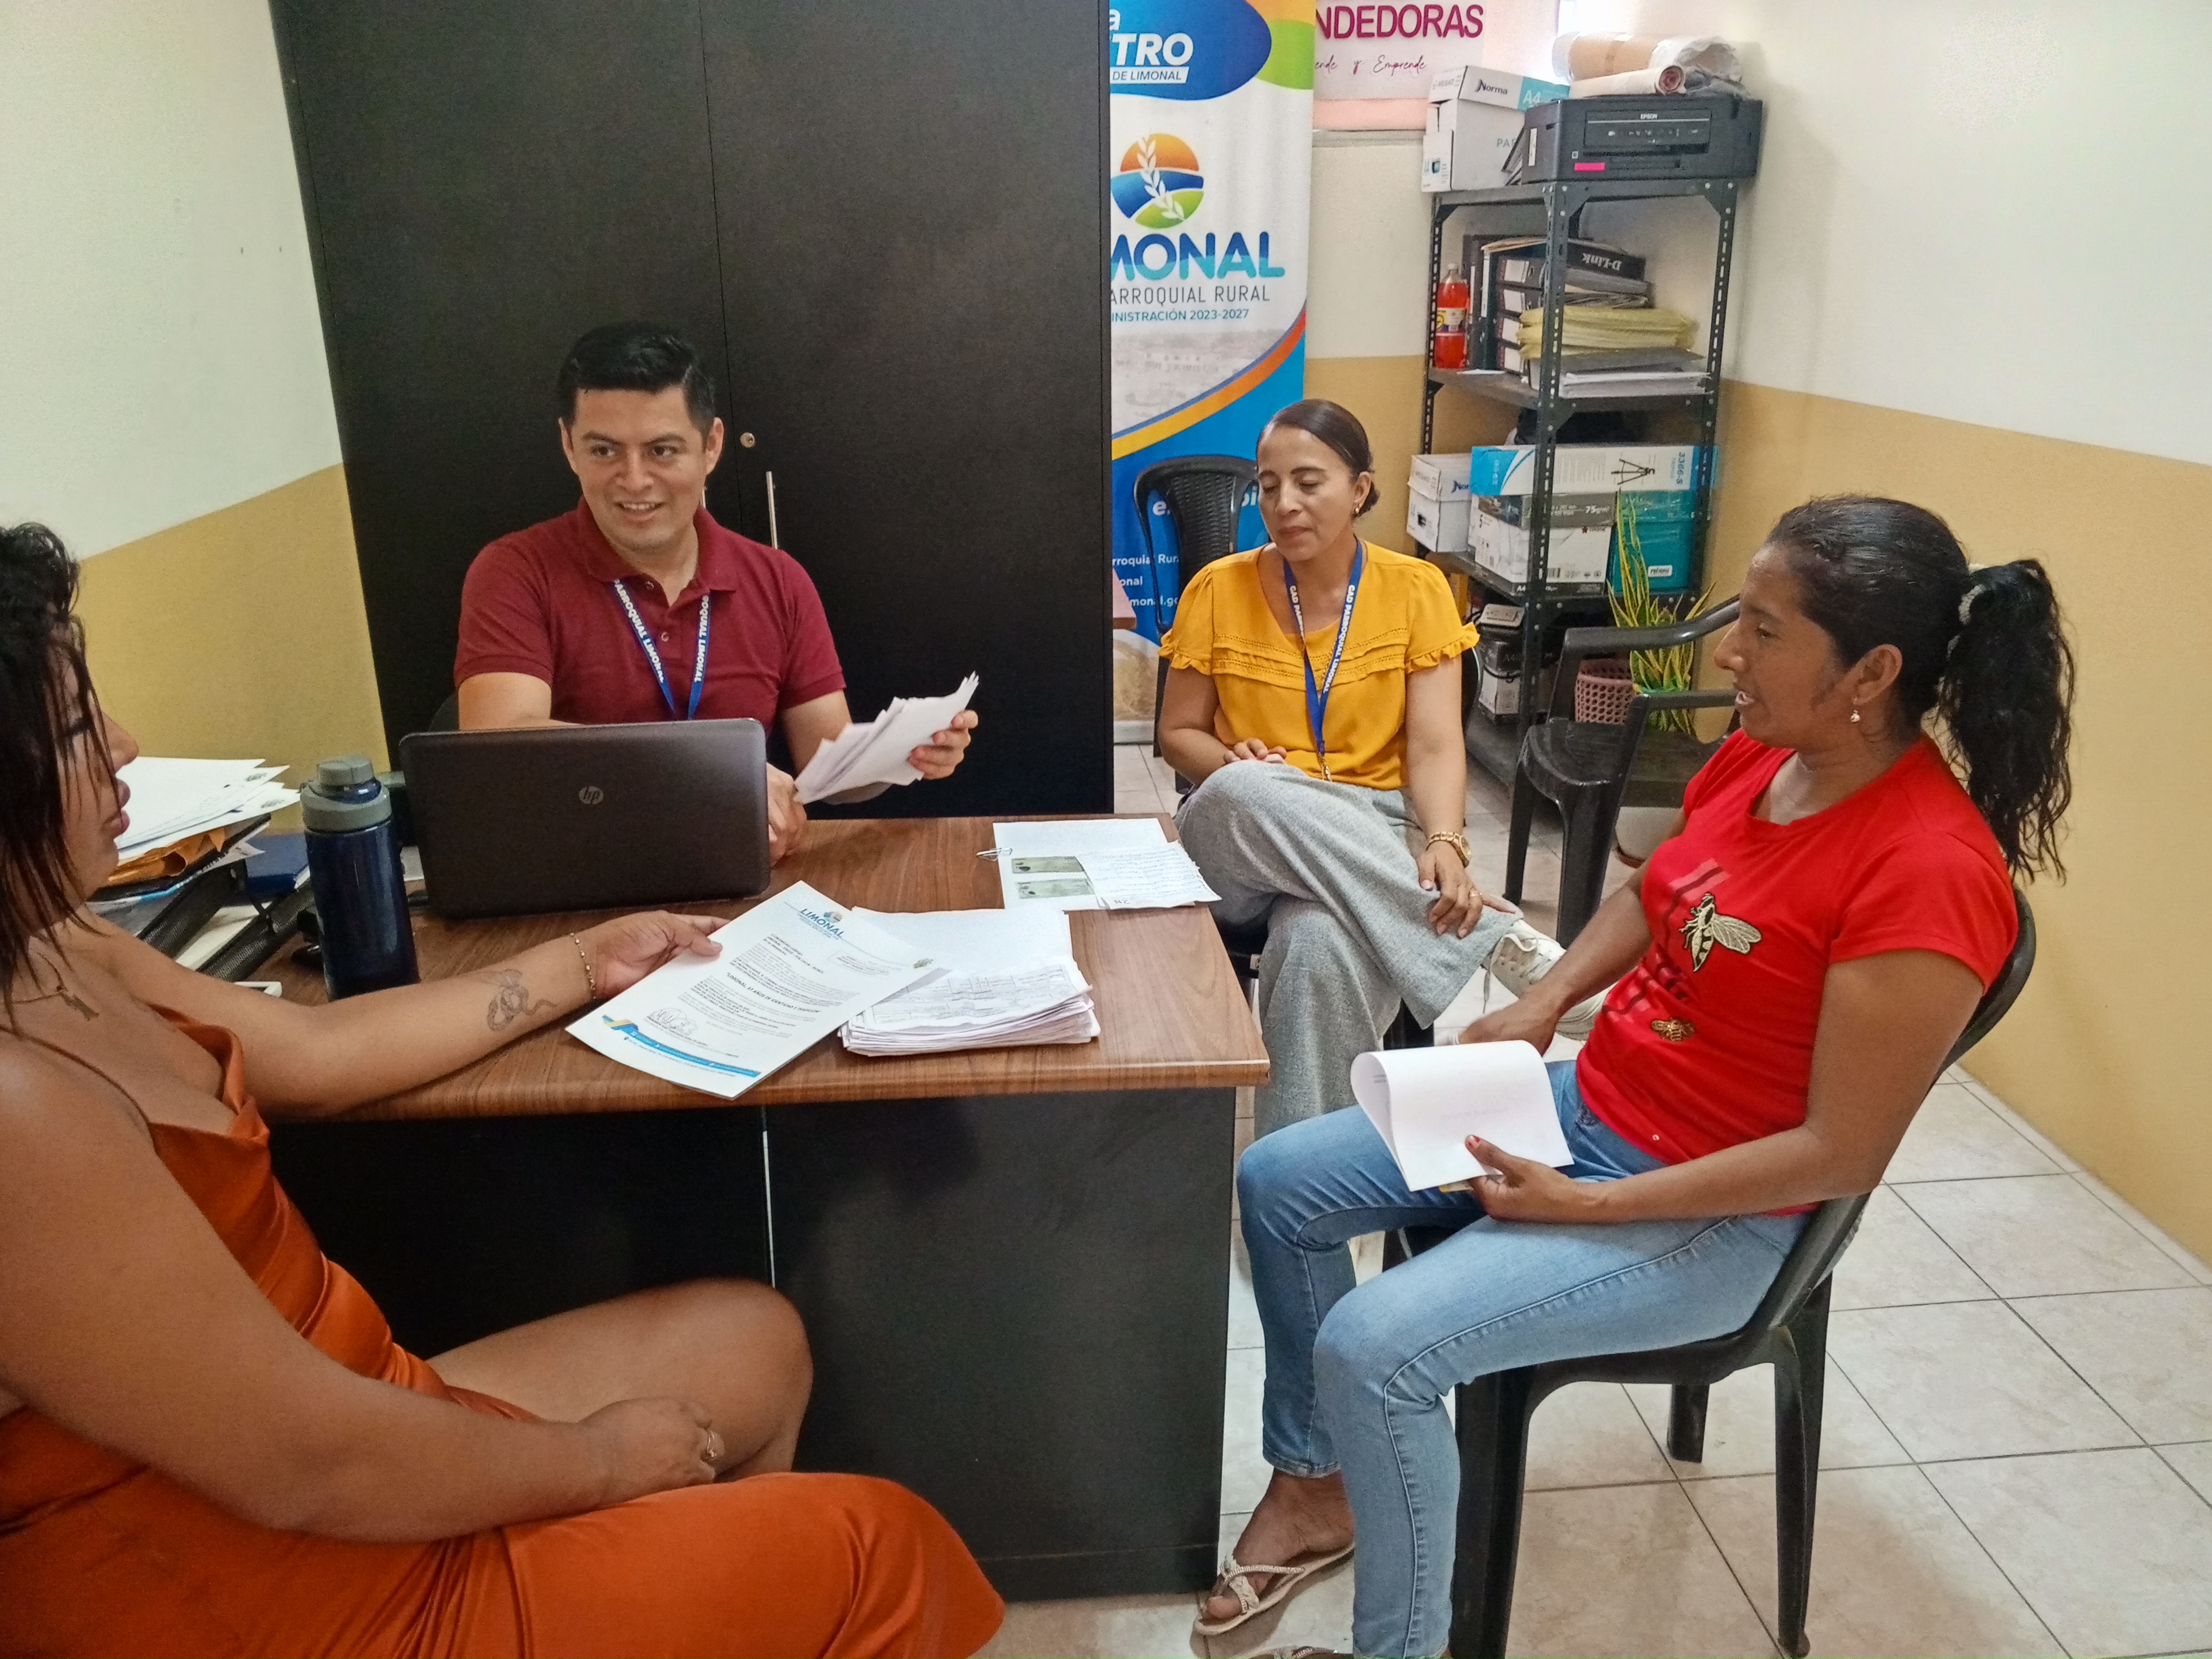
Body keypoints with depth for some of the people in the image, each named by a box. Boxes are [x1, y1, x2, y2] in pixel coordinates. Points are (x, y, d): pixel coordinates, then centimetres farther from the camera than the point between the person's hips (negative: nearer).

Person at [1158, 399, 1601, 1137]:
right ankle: (1492, 937, -32)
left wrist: (1444, 843, -27)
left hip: (1373, 843, -1)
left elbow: (1435, 745, -7)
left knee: (1322, 945, -38)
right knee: (1246, 793, -37)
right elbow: (1177, 734, 10)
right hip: (1242, 839, 2)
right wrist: (1233, 766, -14)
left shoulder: (1416, 590, 2)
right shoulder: (1218, 590, 3)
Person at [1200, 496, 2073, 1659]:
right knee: (1278, 1184, 6)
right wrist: (1537, 1007, 1)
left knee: (1373, 1347, -22)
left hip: (1714, 1215, -8)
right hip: (1590, 1105, 9)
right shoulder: (1759, 756, -3)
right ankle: (1313, 1486, 24)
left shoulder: (1928, 871, -26)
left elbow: (1840, 1153, -24)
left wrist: (1584, 1205, -22)